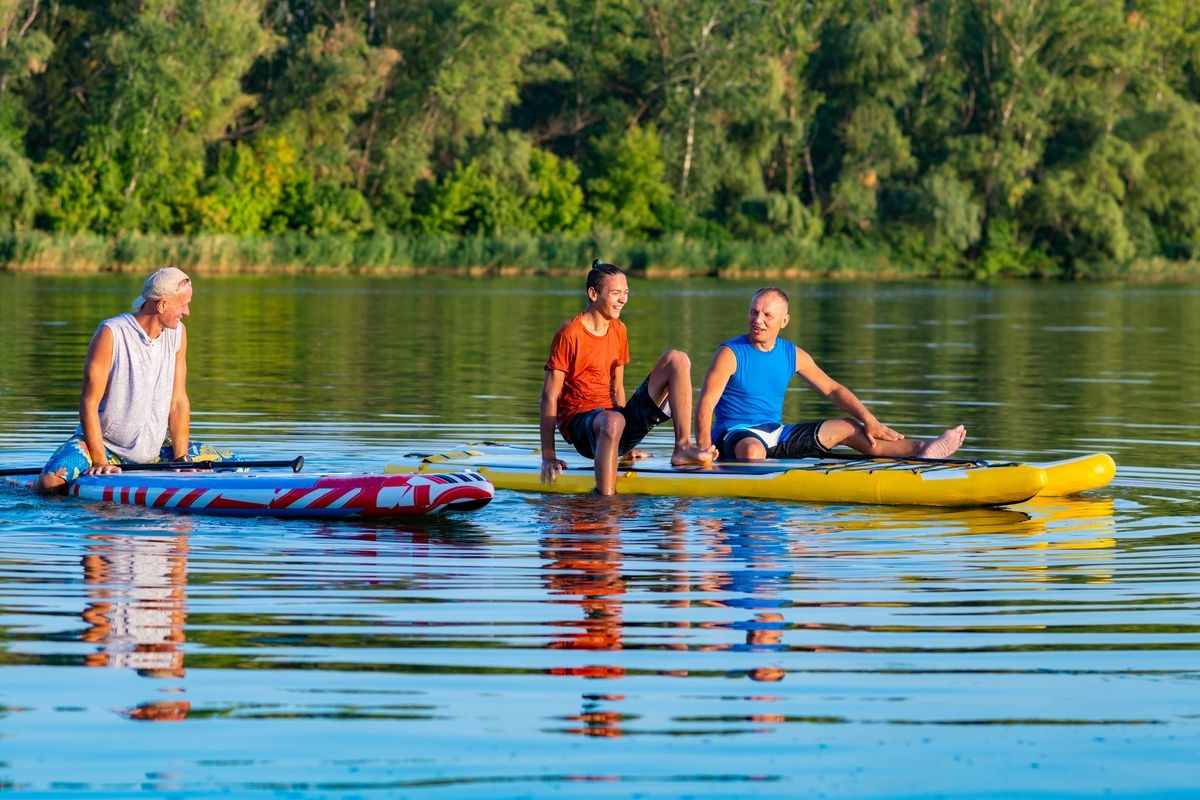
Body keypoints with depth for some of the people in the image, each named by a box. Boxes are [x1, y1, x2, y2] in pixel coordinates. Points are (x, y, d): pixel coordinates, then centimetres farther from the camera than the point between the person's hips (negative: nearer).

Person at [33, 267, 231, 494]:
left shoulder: (177, 333, 2)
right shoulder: (111, 334, -16)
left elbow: (178, 401, 2)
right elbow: (89, 403, -17)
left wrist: (181, 460, -7)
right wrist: (99, 461, -24)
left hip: (155, 448, 6)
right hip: (105, 443, -6)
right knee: (52, 482, -34)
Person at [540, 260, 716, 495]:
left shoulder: (618, 330, 13)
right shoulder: (570, 333, -10)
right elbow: (549, 396, -12)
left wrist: (626, 448, 15)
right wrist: (548, 456, -18)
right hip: (579, 421, -7)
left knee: (677, 359, -2)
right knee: (612, 421, -45)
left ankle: (682, 446, -18)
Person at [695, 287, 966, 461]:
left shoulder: (793, 355, 7)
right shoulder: (730, 354, -11)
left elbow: (832, 390, 12)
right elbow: (705, 405, -18)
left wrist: (869, 421, 0)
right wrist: (704, 451, -32)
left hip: (776, 435, 6)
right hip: (735, 434, -6)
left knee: (846, 428, 1)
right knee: (752, 450, -44)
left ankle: (920, 450, -2)